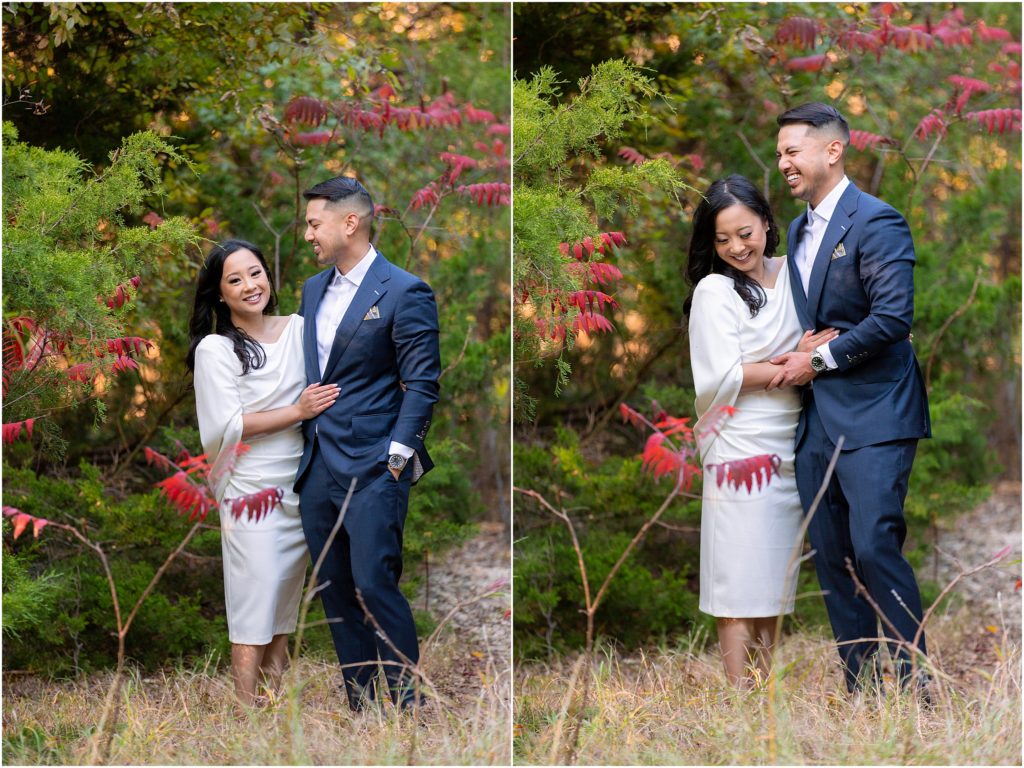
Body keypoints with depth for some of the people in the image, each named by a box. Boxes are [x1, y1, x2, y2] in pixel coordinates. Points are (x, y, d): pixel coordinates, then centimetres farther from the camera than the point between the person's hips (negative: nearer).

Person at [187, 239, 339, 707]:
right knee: (254, 602, -5)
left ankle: (275, 698, 17)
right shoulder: (215, 349, -6)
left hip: (300, 488, 5)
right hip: (251, 492, -5)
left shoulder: (299, 330, 6)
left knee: (286, 599, 10)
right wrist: (298, 412, -15)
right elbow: (229, 423, -12)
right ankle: (246, 708, -2)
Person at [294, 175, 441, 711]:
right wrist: (304, 439, 14)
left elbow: (421, 384, -9)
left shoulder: (404, 293, -7)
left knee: (375, 585, -13)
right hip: (317, 466, 8)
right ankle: (359, 706, 15)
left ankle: (407, 704, -4)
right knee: (334, 590, 8)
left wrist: (398, 454, -16)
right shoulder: (313, 290, 16)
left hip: (372, 467, -7)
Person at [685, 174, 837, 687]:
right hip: (740, 449, -6)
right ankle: (740, 694, -2)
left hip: (789, 448, 6)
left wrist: (814, 354, -5)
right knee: (741, 585, -4)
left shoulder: (791, 275, 9)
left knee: (776, 578, 9)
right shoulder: (715, 291, -7)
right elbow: (724, 376, -13)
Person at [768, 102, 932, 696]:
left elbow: (893, 317, -18)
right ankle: (861, 691, 11)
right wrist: (797, 362, 9)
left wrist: (819, 359, -12)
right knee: (831, 557, 6)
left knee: (874, 546, -16)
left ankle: (919, 685, -7)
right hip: (818, 418, 9)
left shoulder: (876, 222, -9)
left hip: (873, 413, -9)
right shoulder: (799, 230, 18)